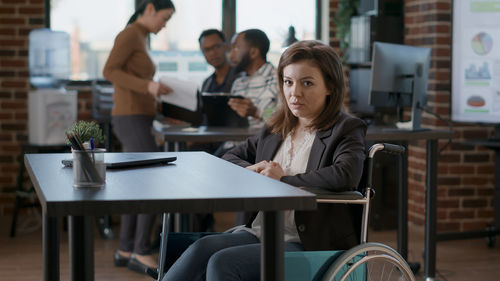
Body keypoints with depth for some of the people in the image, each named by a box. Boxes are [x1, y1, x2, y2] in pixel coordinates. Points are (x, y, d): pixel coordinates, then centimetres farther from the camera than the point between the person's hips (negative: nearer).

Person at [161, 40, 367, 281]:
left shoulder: (346, 130, -3)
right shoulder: (276, 129, 18)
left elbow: (346, 176, -23)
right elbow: (230, 157, 25)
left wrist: (283, 179, -15)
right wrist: (251, 171, -1)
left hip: (307, 245, -6)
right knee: (202, 248, -24)